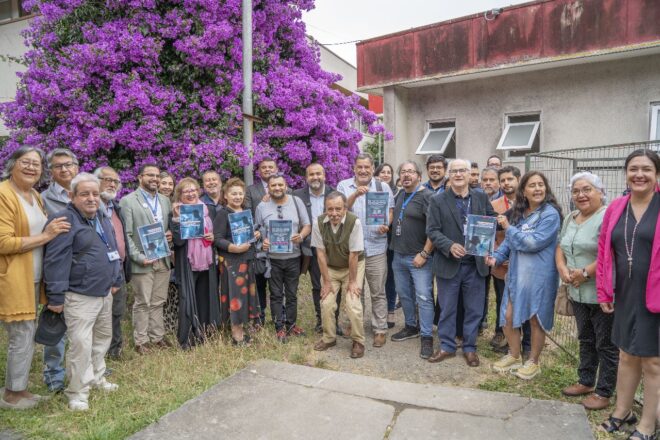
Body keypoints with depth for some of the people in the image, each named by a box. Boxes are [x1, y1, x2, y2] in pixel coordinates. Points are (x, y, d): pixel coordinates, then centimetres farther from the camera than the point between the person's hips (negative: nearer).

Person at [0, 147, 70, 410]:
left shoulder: (35, 195, 12)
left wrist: (52, 232, 5)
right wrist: (45, 236, -21)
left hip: (32, 278, 9)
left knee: (25, 335, 16)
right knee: (22, 336, -1)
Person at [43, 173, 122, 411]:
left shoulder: (103, 219, 11)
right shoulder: (65, 220, -15)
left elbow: (113, 251, 20)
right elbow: (56, 261, -18)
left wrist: (116, 280, 19)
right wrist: (56, 296, -19)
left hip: (104, 293, 8)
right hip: (80, 296, -8)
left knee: (103, 338, 18)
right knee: (81, 344, -7)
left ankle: (96, 378, 35)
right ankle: (77, 392, 9)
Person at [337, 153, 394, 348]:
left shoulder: (382, 187, 5)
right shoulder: (343, 186, 4)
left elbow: (390, 211, 6)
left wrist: (386, 225, -15)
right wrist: (355, 194, -24)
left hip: (376, 247, -1)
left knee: (378, 292, 4)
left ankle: (380, 329, 15)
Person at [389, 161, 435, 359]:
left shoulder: (427, 196, -12)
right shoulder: (400, 195, 11)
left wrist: (424, 254, -18)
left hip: (419, 257, -7)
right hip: (399, 254, 7)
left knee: (423, 297, -3)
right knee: (404, 294, 16)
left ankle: (427, 337, 7)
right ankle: (411, 327, 33)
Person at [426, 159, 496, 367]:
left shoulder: (482, 198, 6)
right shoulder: (437, 201, -2)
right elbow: (432, 230, -7)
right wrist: (450, 246, -21)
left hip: (476, 264, 2)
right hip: (448, 264, -2)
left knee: (474, 309, 11)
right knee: (447, 309, 10)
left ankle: (470, 348, 27)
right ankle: (447, 346, 26)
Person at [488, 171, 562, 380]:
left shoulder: (550, 214, -13)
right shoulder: (519, 213, 8)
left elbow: (533, 242, -21)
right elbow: (509, 241, 12)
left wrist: (508, 228, -12)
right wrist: (497, 256, -5)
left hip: (538, 276, -6)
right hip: (517, 274, 6)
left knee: (535, 320, 9)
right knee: (509, 316, 10)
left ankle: (533, 362, 29)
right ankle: (514, 356, 31)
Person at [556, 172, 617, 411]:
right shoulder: (570, 219, 12)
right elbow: (560, 248, 15)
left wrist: (586, 273, -20)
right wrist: (562, 268, -3)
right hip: (578, 293, 8)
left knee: (605, 345, 6)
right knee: (585, 339, 20)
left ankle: (604, 392, 19)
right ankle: (585, 381, 34)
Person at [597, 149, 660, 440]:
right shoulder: (616, 208, 4)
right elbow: (604, 251, 8)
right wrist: (604, 293, 6)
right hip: (625, 297, 4)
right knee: (626, 356, 18)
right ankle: (622, 411, 36)